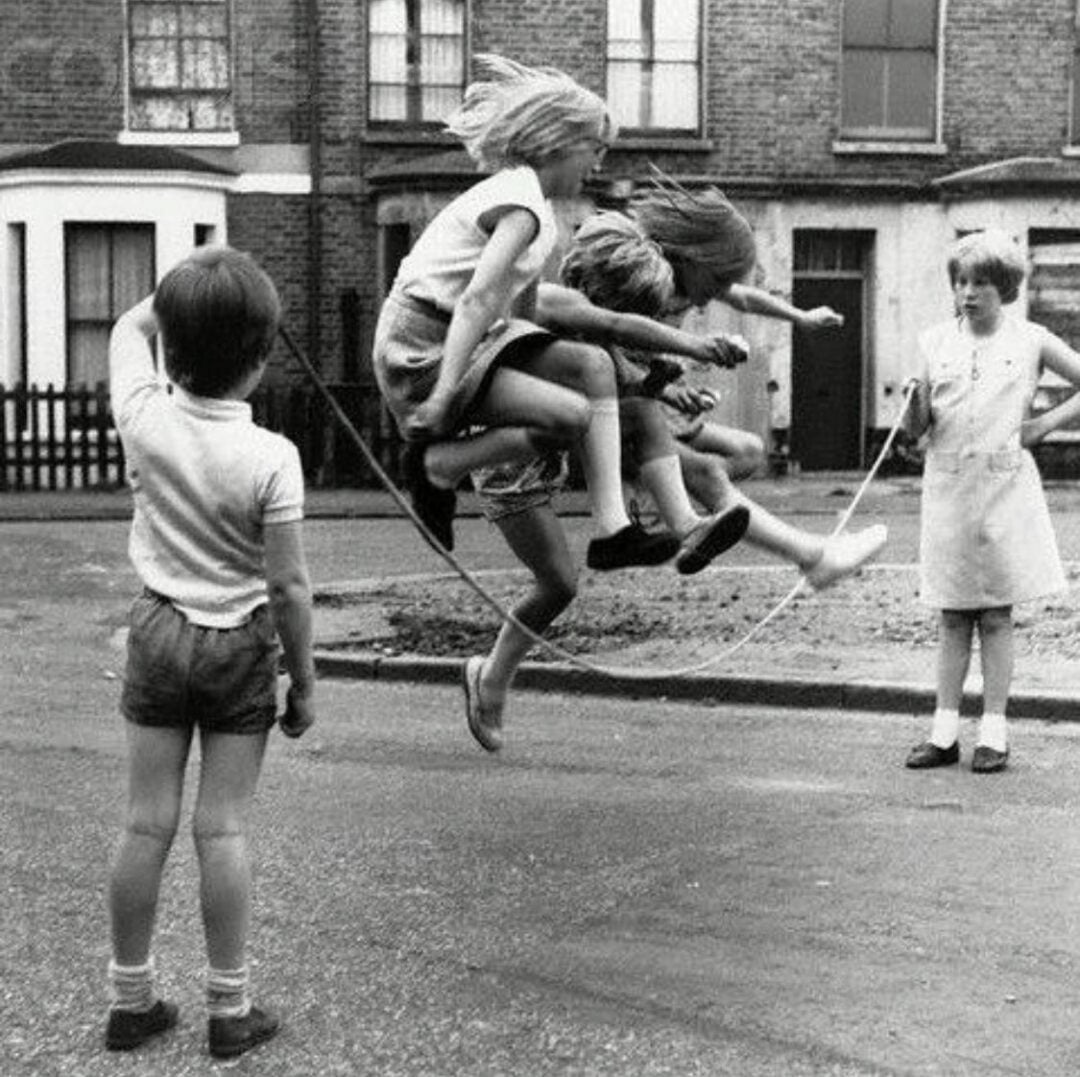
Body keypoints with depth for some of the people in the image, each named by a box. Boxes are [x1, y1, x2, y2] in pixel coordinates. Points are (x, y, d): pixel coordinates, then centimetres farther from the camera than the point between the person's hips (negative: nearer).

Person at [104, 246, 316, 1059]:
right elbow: (288, 586, -13)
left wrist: (186, 290, 13)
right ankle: (230, 1010, 12)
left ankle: (131, 1000, 19)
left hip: (159, 631, 3)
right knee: (224, 829, 3)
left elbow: (127, 329, 13)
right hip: (241, 645, -3)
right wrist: (304, 682, -3)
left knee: (147, 824, 9)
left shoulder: (144, 419, -10)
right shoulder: (272, 458, -18)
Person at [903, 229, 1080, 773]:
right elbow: (917, 429, 5)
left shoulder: (1030, 341, 0)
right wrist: (917, 402, -15)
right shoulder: (935, 342, 5)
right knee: (951, 617, 6)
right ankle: (945, 733, 11)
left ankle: (993, 734, 8)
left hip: (1004, 488, -2)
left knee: (996, 616, 2)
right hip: (947, 488, 2)